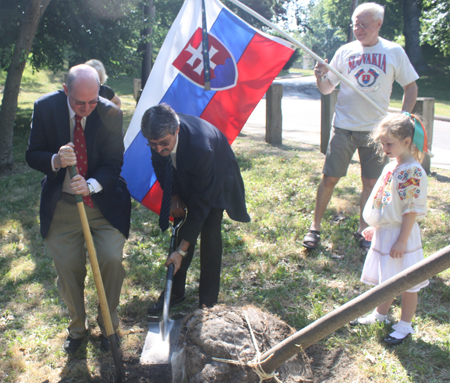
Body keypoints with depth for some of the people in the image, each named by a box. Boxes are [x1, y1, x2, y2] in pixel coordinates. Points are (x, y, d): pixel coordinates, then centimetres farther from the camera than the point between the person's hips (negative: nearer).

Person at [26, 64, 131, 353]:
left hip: (103, 201, -1)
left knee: (111, 260, -9)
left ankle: (109, 325, 18)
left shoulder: (110, 113, -13)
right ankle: (77, 326, 34)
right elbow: (33, 155, -4)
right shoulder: (45, 108, -10)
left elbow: (114, 163, -9)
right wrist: (56, 160, -27)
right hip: (61, 203, 1)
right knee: (68, 269, 7)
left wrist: (91, 185, -28)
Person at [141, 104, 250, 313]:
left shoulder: (200, 146, -45)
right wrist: (173, 196, -10)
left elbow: (200, 201, -38)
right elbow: (159, 163, -3)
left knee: (210, 231, -12)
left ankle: (208, 300, 1)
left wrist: (182, 250, -35)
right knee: (181, 226, 1)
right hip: (183, 177, 5)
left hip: (216, 178, -5)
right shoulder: (159, 134, -29)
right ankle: (175, 291, 13)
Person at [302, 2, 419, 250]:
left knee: (371, 182, 5)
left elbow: (411, 88, 8)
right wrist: (320, 77, -17)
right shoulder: (345, 51, 2)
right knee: (329, 178, 0)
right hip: (343, 127, 0)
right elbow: (327, 89, 5)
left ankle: (362, 230, 20)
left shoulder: (394, 52, 1)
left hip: (376, 128, 0)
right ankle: (315, 227, 13)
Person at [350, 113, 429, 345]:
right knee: (385, 280, 21)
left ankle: (405, 326, 20)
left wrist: (402, 240, -20)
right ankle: (380, 315, 38)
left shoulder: (413, 172, -19)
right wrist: (375, 227, 18)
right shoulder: (391, 167, 8)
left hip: (401, 235, -8)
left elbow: (412, 210, -20)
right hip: (383, 233, 8)